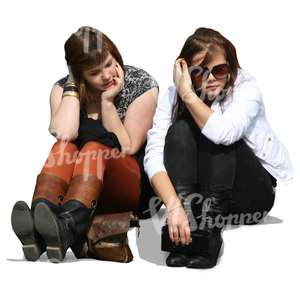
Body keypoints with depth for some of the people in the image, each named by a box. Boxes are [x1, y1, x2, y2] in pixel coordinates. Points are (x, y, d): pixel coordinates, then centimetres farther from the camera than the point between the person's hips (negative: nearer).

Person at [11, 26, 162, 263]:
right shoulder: (64, 88, 2)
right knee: (64, 148, -28)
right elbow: (63, 134, -18)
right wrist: (73, 85, -12)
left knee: (95, 149, -32)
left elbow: (127, 148, -8)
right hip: (78, 183, 2)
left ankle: (65, 228, -60)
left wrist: (107, 101, -13)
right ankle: (37, 228, -54)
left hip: (133, 184, -2)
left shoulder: (142, 85, -2)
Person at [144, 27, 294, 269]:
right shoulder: (172, 97, -10)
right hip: (201, 191, 2)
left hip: (253, 193, -2)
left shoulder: (245, 87, -16)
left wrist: (188, 94, -29)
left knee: (217, 137, -28)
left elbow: (224, 133, -38)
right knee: (180, 131, -25)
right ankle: (183, 237, -34)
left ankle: (209, 232, -33)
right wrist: (174, 206, -38)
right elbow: (154, 155, -24)